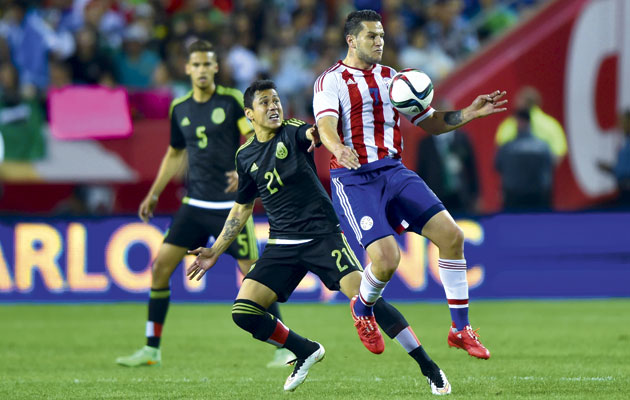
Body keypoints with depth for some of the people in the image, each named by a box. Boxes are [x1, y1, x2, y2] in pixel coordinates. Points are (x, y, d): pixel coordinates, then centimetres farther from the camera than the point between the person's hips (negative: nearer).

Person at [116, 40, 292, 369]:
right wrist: (154, 194, 19)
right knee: (161, 265, -3)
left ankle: (284, 346, 5)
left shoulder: (233, 100, -6)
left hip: (231, 205, -4)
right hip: (194, 204, 5)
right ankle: (151, 349, 6)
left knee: (252, 271, -7)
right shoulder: (179, 108, 8)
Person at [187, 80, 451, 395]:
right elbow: (243, 208, 22)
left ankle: (428, 367, -9)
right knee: (243, 312, -10)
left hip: (322, 235, -5)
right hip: (282, 245, 5)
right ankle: (306, 352, 14)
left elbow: (314, 132, -31)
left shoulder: (293, 132, -5)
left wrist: (319, 132, -56)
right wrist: (215, 251, 22)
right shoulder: (246, 156, 9)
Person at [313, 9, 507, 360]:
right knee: (386, 258, -21)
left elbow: (431, 122, 21)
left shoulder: (392, 78, 16)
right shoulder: (331, 81, -3)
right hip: (353, 178, -6)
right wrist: (338, 148, -42)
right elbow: (326, 126, -20)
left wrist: (470, 113, 5)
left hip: (394, 172, 6)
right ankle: (363, 310, 14)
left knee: (451, 235, -10)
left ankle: (461, 328, 1)